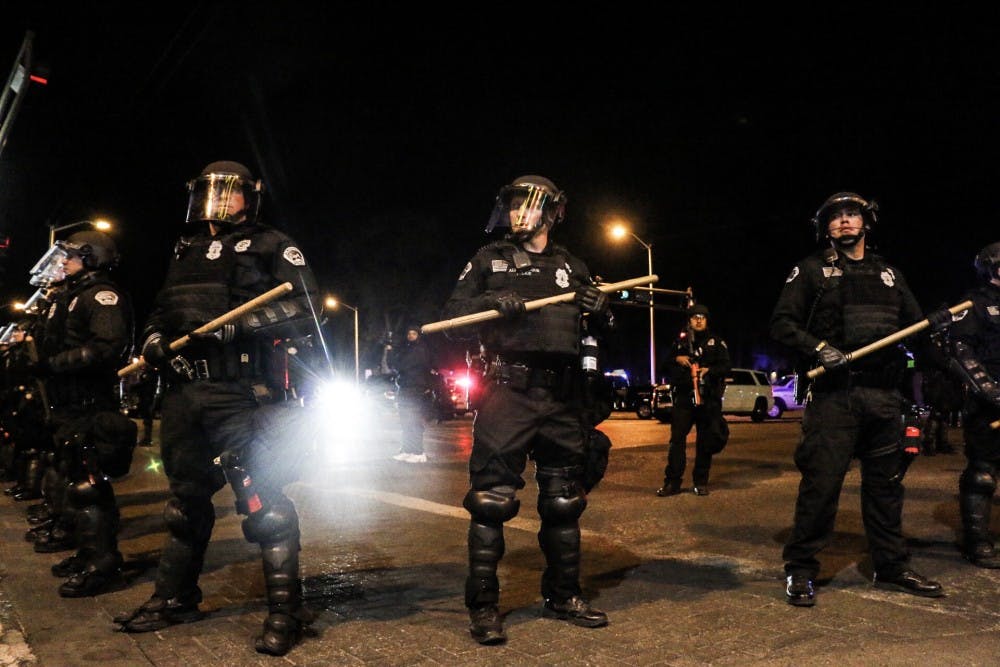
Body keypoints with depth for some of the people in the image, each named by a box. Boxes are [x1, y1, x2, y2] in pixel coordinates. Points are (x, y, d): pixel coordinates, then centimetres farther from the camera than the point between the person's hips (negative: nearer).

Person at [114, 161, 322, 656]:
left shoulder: (271, 247, 0)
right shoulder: (186, 252, 21)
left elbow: (303, 307, -12)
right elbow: (162, 310, 27)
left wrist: (234, 326, -19)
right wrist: (154, 338, 4)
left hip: (241, 395, -7)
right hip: (183, 394, 7)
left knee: (262, 501, -7)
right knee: (186, 497, 17)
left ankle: (286, 612, 3)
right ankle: (174, 599, 33)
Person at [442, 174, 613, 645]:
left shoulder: (571, 266, 17)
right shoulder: (490, 258, 8)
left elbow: (604, 326, 19)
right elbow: (454, 309, 1)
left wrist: (601, 306, -4)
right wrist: (492, 301, -17)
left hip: (560, 398, 4)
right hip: (507, 393, -3)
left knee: (564, 501, 11)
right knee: (491, 499, -6)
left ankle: (563, 597, 26)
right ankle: (483, 606, 6)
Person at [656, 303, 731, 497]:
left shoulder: (716, 342, 9)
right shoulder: (680, 342, 15)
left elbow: (726, 366, 1)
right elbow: (666, 366, 17)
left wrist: (709, 370, -17)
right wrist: (676, 359, -3)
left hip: (708, 400, -1)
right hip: (683, 398, 1)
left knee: (705, 441, 3)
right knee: (677, 439, -4)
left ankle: (701, 482, 13)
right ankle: (672, 482, 0)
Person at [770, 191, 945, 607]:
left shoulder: (887, 273, 20)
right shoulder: (811, 270, 6)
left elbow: (914, 321, 20)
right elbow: (782, 323, -2)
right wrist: (819, 348, -16)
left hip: (884, 396, 5)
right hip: (834, 393, -5)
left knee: (886, 482, 12)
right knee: (821, 481, -8)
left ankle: (892, 567, 26)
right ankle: (800, 570, 3)